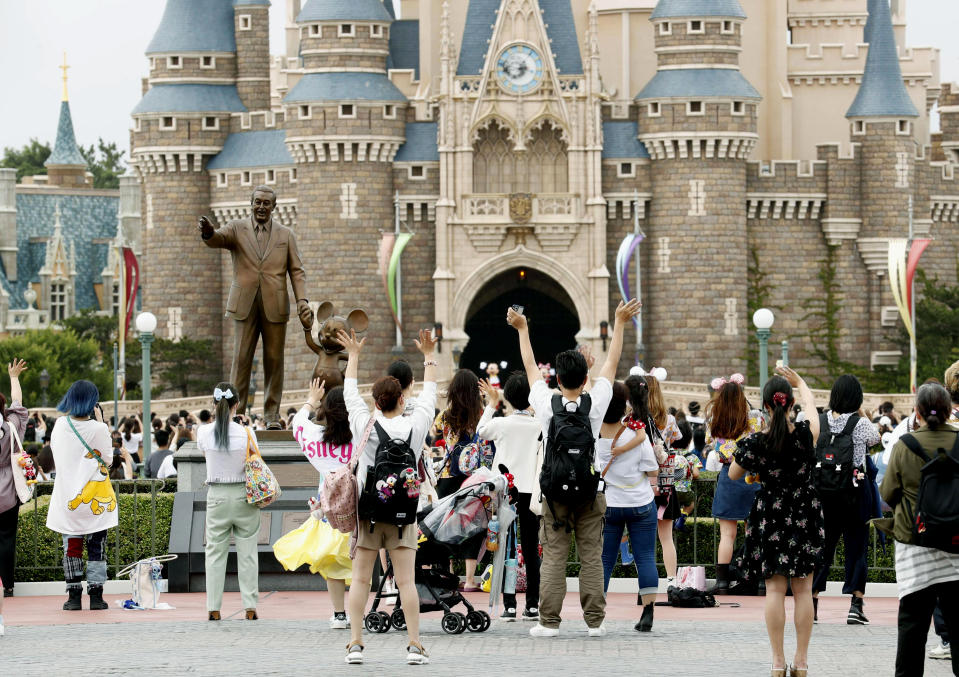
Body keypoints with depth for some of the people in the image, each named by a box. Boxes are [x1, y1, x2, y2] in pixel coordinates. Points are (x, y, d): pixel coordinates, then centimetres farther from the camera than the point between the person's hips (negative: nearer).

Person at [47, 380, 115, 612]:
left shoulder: (60, 425, -2)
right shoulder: (97, 429, -12)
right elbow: (108, 460, -1)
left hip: (67, 495, 3)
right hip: (95, 497, -3)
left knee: (71, 547, 8)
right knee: (96, 547, 5)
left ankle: (73, 596, 5)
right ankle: (96, 595, 2)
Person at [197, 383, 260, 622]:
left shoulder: (204, 432, -7)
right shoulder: (246, 434, -12)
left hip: (217, 496, 1)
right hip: (243, 494, -1)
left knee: (215, 551, 8)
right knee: (247, 552, 6)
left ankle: (213, 608, 6)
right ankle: (250, 607, 6)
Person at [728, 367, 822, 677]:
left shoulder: (754, 442, -14)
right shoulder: (806, 433, -12)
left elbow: (733, 475, 3)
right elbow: (811, 403, 12)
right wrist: (800, 382, 29)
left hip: (770, 517, -1)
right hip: (805, 517, 1)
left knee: (774, 589, 2)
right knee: (803, 589, 6)